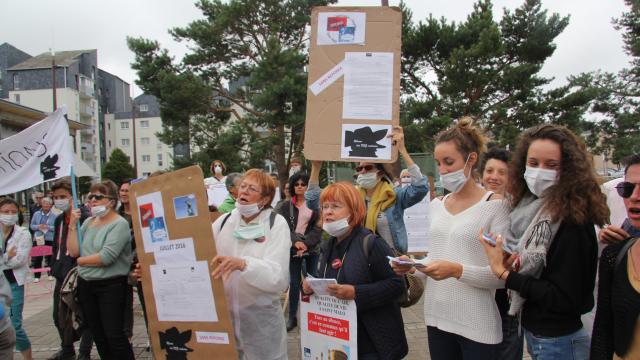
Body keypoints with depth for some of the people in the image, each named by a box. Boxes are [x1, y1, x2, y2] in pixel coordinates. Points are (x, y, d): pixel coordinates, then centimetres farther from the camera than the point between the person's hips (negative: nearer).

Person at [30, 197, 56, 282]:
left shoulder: (54, 215, -2)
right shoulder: (36, 214, 4)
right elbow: (32, 226, 7)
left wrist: (48, 227, -17)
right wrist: (38, 226, -13)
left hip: (50, 239, -1)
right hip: (38, 239, 1)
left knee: (50, 257, 8)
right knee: (37, 258, 3)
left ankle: (50, 274, 21)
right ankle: (37, 276, 13)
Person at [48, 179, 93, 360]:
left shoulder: (85, 218, -15)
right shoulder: (59, 219, 13)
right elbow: (57, 246, 20)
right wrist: (54, 267, 13)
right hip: (62, 274, 9)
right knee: (58, 315, 19)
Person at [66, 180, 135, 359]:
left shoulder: (119, 224, -13)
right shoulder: (88, 222, 8)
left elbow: (106, 257, -22)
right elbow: (73, 251, 2)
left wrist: (80, 261, -6)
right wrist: (73, 224, -5)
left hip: (111, 286, -7)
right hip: (86, 285, 7)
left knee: (114, 335, -4)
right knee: (98, 335, 16)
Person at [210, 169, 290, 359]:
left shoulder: (277, 224, -9)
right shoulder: (224, 221, 2)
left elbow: (278, 277, -20)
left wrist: (242, 264, -34)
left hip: (261, 318, -3)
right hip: (223, 315, 3)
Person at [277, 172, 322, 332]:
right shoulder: (286, 206, 7)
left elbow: (318, 227, -5)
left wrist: (306, 243, -18)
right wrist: (296, 241, -19)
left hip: (312, 249, -1)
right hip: (293, 249, 1)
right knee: (294, 283, 4)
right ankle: (292, 317, 15)